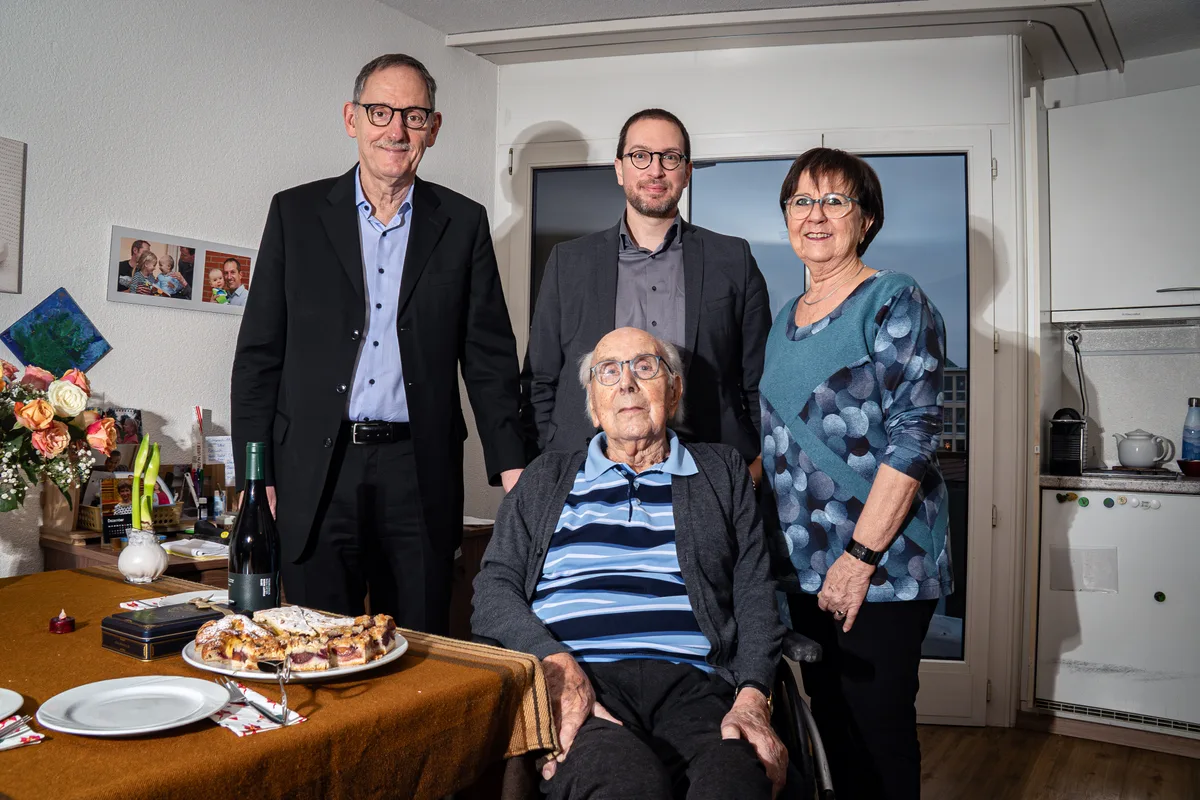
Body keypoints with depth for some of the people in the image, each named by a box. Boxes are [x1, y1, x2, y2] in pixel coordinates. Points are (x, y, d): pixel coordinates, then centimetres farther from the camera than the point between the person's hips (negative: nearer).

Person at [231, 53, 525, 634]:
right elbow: (259, 354, 6)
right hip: (316, 473, 0)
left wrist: (512, 470, -2)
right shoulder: (295, 213, 6)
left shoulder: (463, 223, 7)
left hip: (420, 473, 0)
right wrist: (256, 477, 0)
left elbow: (489, 356, 6)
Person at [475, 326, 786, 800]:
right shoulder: (546, 478, 21)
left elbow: (754, 597, 12)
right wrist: (557, 665, -9)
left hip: (691, 685, 1)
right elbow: (494, 588, 10)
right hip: (575, 684, 0)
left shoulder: (723, 472, 21)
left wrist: (752, 697, -7)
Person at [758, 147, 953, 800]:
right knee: (831, 720, 16)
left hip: (880, 566, -6)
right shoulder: (787, 319, 12)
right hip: (804, 562, 6)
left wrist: (860, 556, -20)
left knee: (879, 728, 4)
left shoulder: (895, 302, -8)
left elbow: (913, 436, -16)